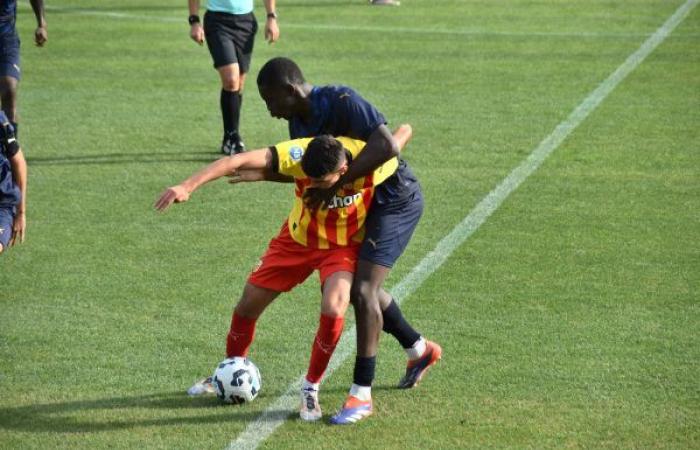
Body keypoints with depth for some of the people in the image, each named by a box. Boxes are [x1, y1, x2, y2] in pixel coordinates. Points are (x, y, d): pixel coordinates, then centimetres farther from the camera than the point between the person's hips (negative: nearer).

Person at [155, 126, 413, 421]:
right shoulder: (299, 155, -35)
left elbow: (404, 131, -14)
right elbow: (238, 161, -43)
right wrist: (188, 186, -52)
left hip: (341, 246, -2)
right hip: (298, 238, 2)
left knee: (333, 310, -26)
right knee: (249, 302, 7)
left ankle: (311, 388, -2)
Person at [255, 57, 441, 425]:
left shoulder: (341, 102, -27)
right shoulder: (299, 119, 0)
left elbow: (387, 146, -36)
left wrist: (334, 184, -33)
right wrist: (258, 173, -4)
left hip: (396, 200, -10)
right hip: (365, 202, 10)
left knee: (363, 290, -16)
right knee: (359, 287, 18)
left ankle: (361, 394, -11)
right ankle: (419, 349, 39)